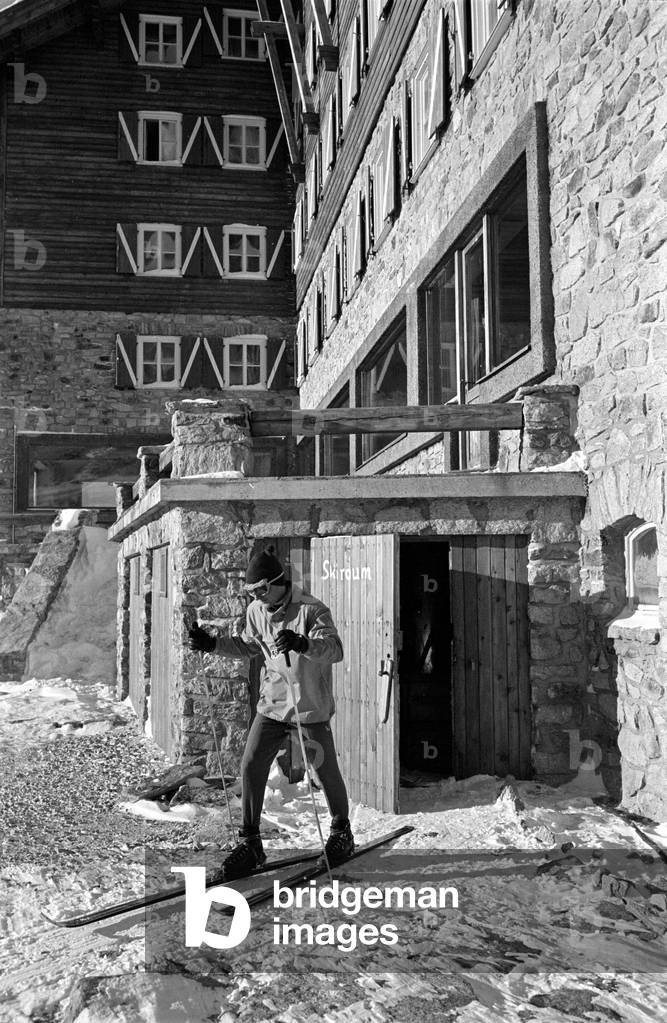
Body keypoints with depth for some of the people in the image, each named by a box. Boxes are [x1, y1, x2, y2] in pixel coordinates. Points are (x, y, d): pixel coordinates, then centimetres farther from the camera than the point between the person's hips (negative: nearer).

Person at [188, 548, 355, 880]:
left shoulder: (312, 610, -18)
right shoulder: (256, 610, 2)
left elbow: (335, 650, -30)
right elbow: (248, 646, 19)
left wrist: (302, 643, -48)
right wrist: (212, 644, 6)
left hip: (312, 706, -5)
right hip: (272, 703, 5)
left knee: (326, 771, 7)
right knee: (251, 766, -4)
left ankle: (341, 831, 32)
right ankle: (250, 842, 11)